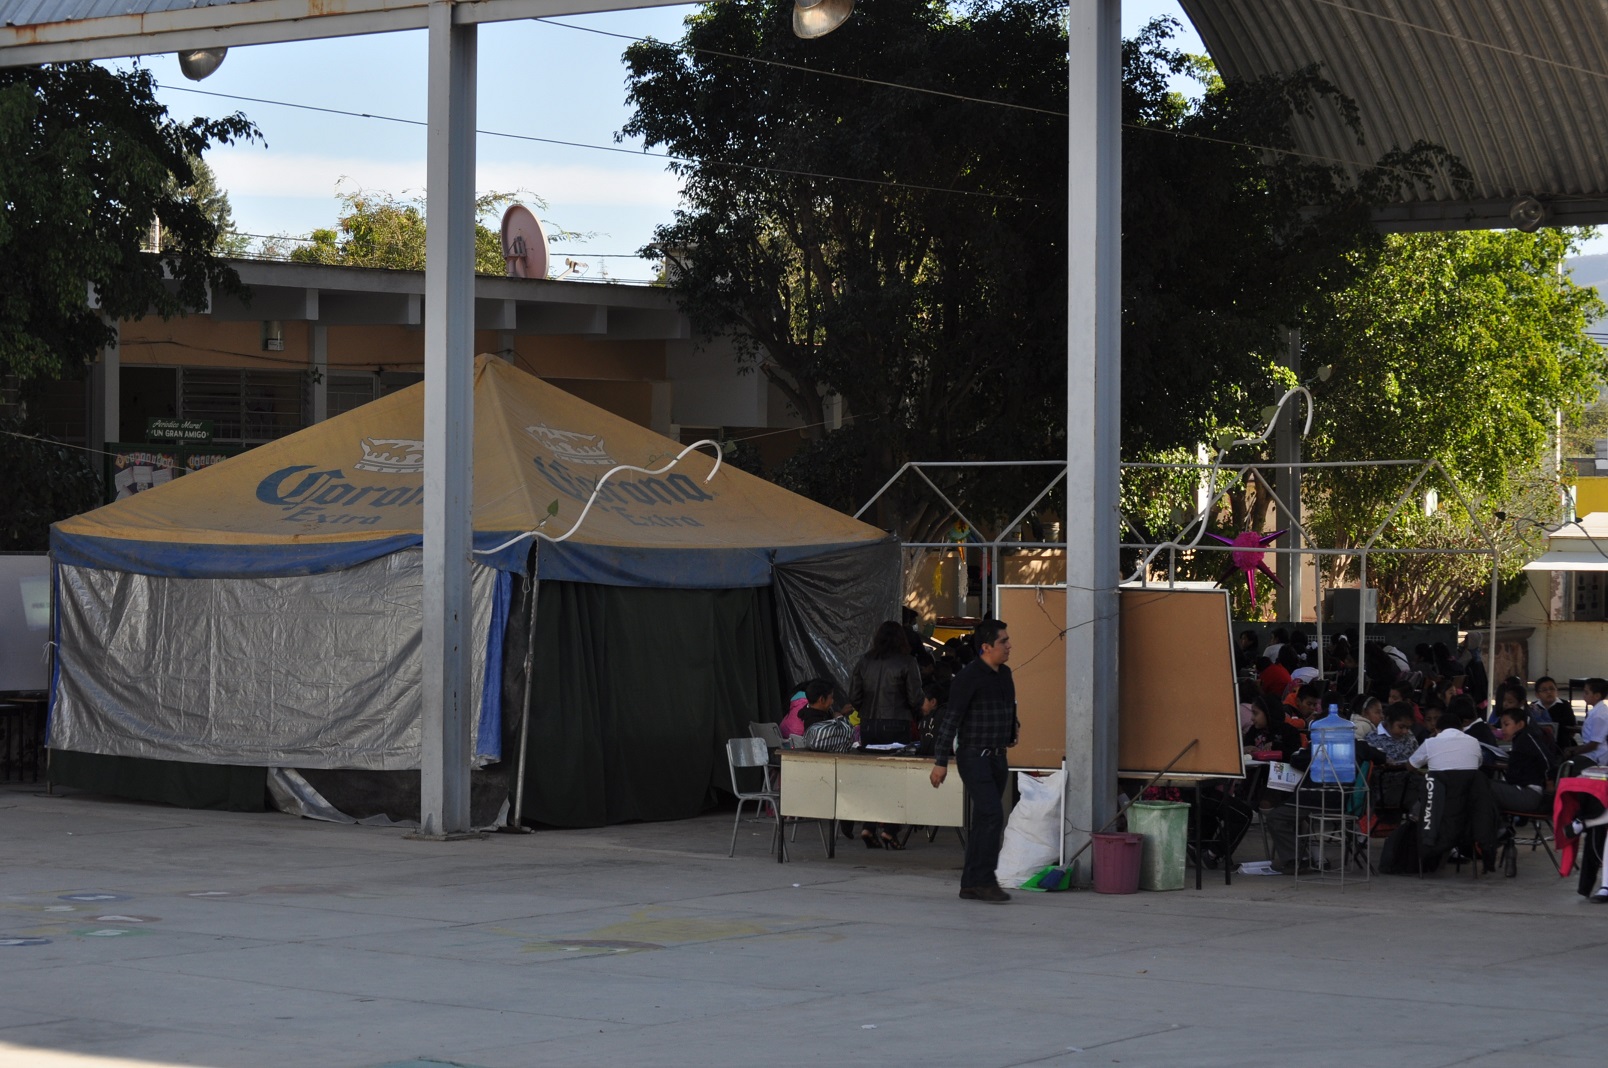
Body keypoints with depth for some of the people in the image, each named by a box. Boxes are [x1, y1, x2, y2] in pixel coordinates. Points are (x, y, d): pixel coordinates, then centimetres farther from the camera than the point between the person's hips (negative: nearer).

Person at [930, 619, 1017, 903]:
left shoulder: (1004, 674, 12)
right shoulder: (969, 678, -14)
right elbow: (950, 718, -14)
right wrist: (941, 761, -15)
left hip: (997, 758, 8)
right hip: (974, 757, -8)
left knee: (983, 822, 8)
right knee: (993, 816, -17)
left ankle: (970, 885, 12)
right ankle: (985, 880, -14)